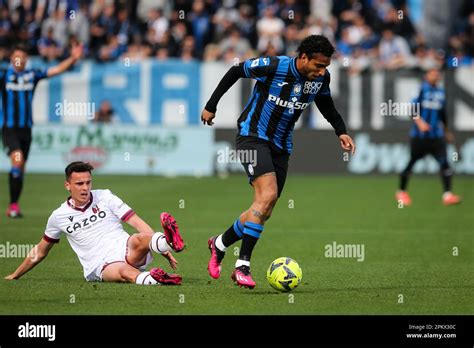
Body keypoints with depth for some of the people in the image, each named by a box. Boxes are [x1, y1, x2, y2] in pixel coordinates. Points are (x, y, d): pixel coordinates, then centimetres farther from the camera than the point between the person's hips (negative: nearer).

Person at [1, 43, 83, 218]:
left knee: (20, 169, 9)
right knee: (17, 160, -23)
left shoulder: (33, 75, 5)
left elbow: (56, 70, 6)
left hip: (26, 129, 4)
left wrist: (73, 58, -6)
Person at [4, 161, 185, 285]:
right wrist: (14, 276, 30)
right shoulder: (59, 216, 11)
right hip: (100, 267, -1)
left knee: (139, 240, -37)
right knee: (124, 271, -39)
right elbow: (40, 251, 26)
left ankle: (169, 242, -68)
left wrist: (163, 249, -9)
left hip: (125, 251, 1)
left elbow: (138, 223, 3)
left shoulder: (105, 197, 10)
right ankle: (155, 279, -69)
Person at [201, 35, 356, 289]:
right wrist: (211, 106, 1)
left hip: (281, 146, 7)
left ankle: (220, 244, 30)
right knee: (268, 194, -26)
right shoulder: (272, 67, -21)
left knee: (264, 212, 6)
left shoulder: (321, 77, -5)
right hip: (253, 136, -7)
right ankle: (242, 265, -24)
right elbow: (235, 71, -5)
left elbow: (326, 105, 16)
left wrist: (341, 132, 0)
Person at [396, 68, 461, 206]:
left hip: (436, 134, 4)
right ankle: (401, 192, 21)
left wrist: (447, 131, 28)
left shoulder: (441, 92, 12)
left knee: (444, 162, -12)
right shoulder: (421, 89, -4)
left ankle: (447, 194, -14)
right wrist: (419, 122, -27)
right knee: (411, 162, 3)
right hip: (419, 134, -4)